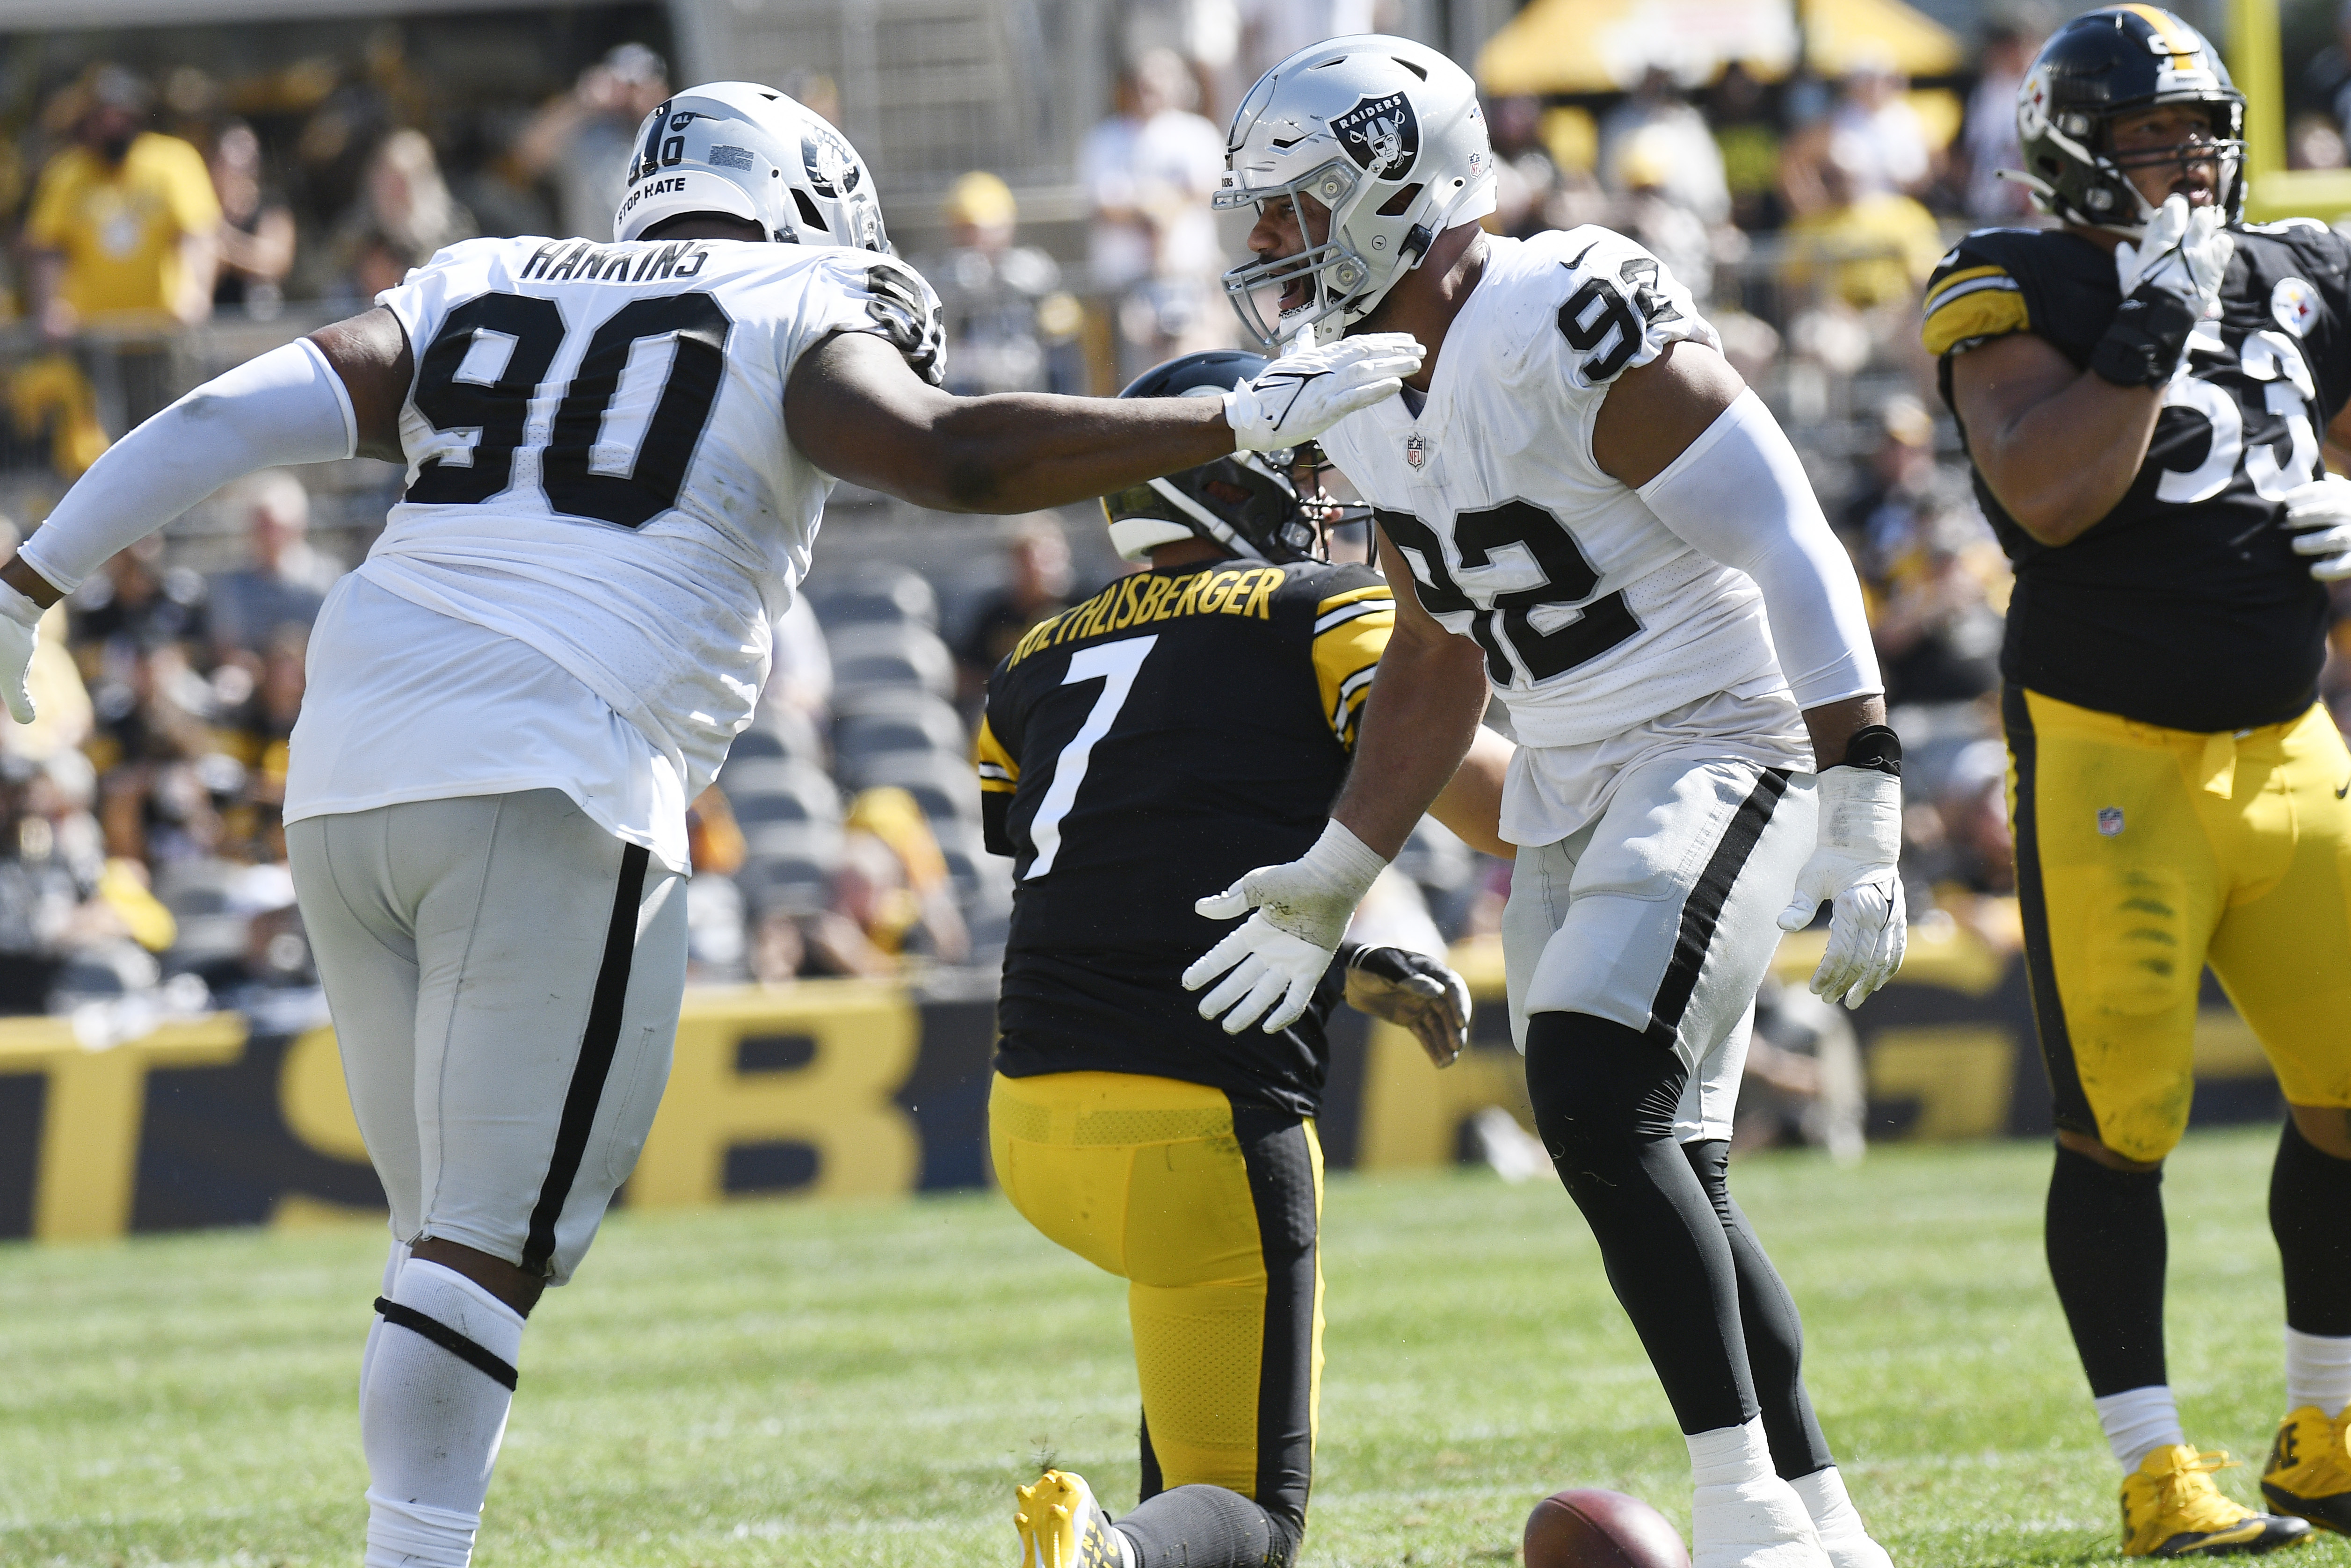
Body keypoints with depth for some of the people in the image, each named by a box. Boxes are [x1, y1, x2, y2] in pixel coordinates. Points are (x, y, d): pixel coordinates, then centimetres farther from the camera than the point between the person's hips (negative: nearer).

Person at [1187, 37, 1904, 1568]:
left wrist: (1861, 824, -25)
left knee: (1598, 1107, -22)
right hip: (1570, 787, 9)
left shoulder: (1570, 326, -20)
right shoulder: (1368, 394, 8)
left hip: (1724, 742, -9)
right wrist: (1334, 884, 18)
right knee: (1663, 1176, 6)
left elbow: (1795, 557, -21)